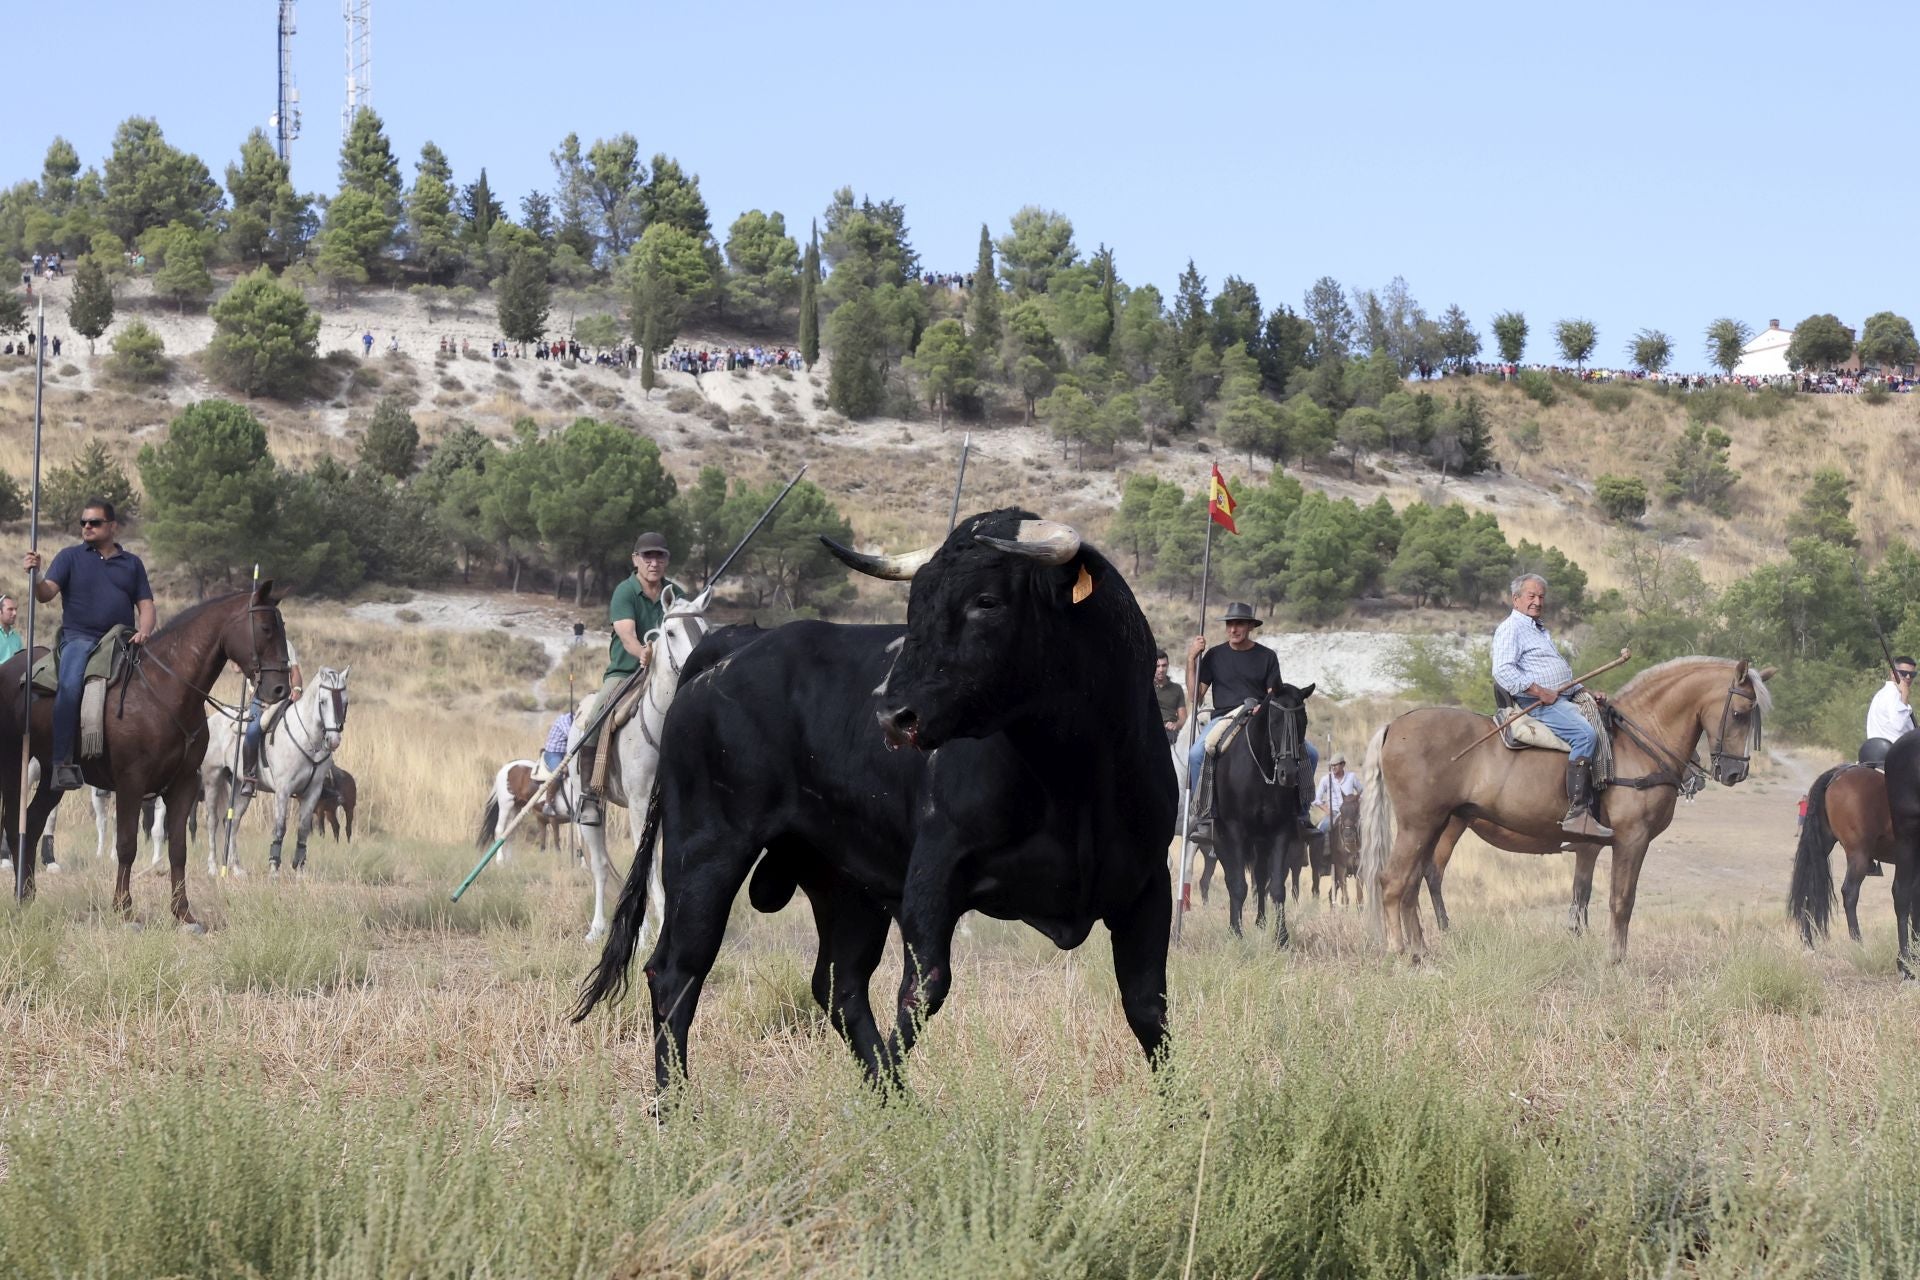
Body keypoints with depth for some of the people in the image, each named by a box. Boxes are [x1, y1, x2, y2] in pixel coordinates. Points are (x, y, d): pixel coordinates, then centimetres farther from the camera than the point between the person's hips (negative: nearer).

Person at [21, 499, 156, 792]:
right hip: (79, 638, -3)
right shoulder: (70, 557, 11)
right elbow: (46, 593, -1)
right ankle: (62, 764, -32)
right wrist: (34, 577, -23)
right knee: (70, 686, -31)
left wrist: (144, 631, -8)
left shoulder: (131, 563, 18)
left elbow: (146, 606, 14)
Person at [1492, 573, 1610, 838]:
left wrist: (1585, 693, 20)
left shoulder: (1541, 631, 29)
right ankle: (1577, 813, -39)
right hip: (1537, 704, -10)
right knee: (1584, 734, -30)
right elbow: (1503, 672, -17)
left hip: (1563, 698, 10)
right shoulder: (1510, 629, -2)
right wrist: (1541, 692, -20)